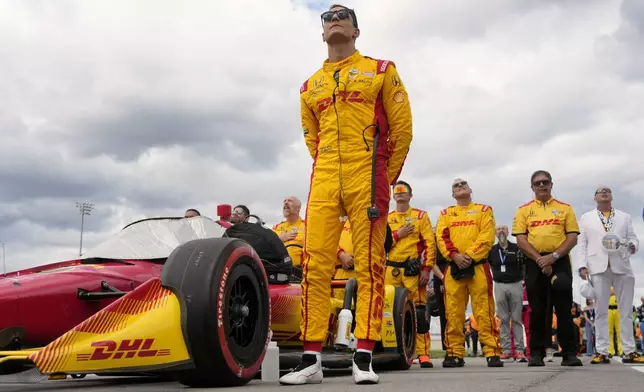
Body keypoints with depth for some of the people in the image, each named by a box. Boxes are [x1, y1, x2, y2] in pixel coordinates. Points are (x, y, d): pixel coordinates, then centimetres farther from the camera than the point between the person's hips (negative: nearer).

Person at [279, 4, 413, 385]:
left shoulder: (381, 70, 11)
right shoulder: (310, 86, 20)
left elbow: (402, 127, 8)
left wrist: (385, 179, 8)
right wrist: (332, 172, 14)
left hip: (367, 178, -3)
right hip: (324, 181, 3)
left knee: (369, 265, -5)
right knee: (315, 265, -4)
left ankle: (364, 357, -3)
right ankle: (312, 358, -1)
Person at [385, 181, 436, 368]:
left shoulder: (421, 216, 6)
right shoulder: (386, 218, 16)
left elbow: (430, 244, -1)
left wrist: (427, 269, -10)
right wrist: (397, 234, -6)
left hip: (413, 269, -3)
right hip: (391, 270, 3)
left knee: (418, 310, -7)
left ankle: (423, 353, -6)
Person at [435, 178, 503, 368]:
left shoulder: (484, 210, 13)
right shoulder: (445, 214, 20)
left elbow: (487, 236, -1)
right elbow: (441, 237, 5)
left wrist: (470, 255, -13)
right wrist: (454, 255, -13)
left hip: (478, 265, -2)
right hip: (454, 267, 2)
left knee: (484, 312, -7)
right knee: (453, 312, 0)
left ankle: (492, 352, -5)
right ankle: (455, 353, 5)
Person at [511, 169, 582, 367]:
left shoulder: (565, 208, 10)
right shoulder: (524, 210, 9)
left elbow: (572, 237, 2)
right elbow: (520, 240, 0)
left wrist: (554, 256, -12)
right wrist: (539, 259, -13)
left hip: (560, 262, 0)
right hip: (534, 263, 0)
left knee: (564, 309, 0)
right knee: (537, 310, 3)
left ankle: (569, 353, 6)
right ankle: (536, 353, 8)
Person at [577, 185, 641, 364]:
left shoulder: (625, 217, 19)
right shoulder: (586, 218, 16)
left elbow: (633, 238, 11)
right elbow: (582, 244, 9)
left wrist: (633, 245, -13)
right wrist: (583, 265, -3)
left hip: (622, 266, 1)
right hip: (598, 268, -1)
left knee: (626, 310, 1)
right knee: (601, 311, -2)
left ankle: (629, 351, 4)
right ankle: (602, 352, -2)